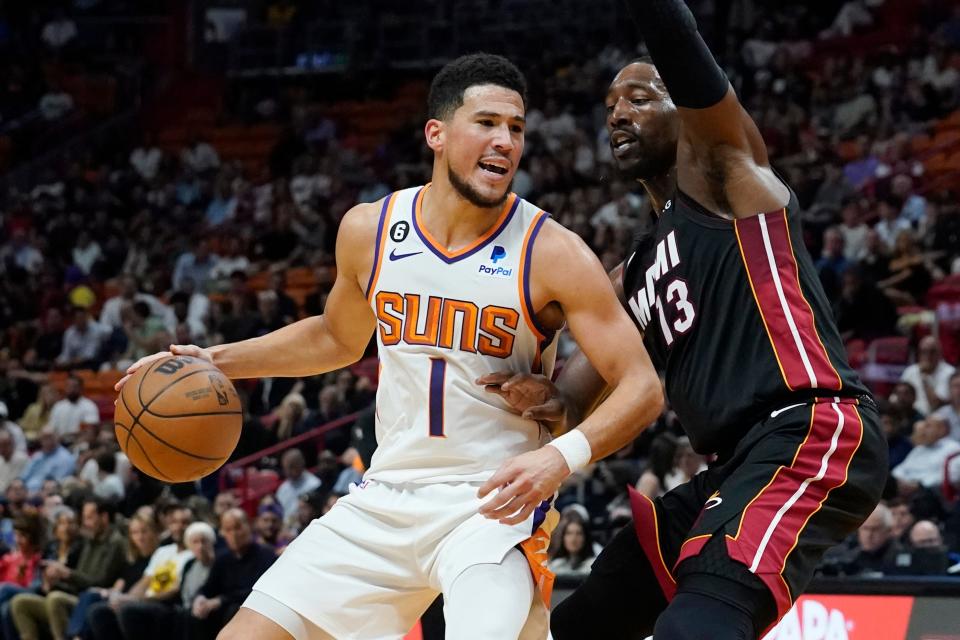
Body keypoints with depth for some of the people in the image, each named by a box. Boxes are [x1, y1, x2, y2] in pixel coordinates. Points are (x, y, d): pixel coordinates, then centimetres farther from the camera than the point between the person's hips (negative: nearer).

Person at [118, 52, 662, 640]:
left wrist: (562, 457, -31)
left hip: (495, 504, -4)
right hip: (387, 497, 4)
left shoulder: (552, 253, -12)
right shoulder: (370, 230, 1)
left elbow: (642, 387, -14)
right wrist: (215, 360, 13)